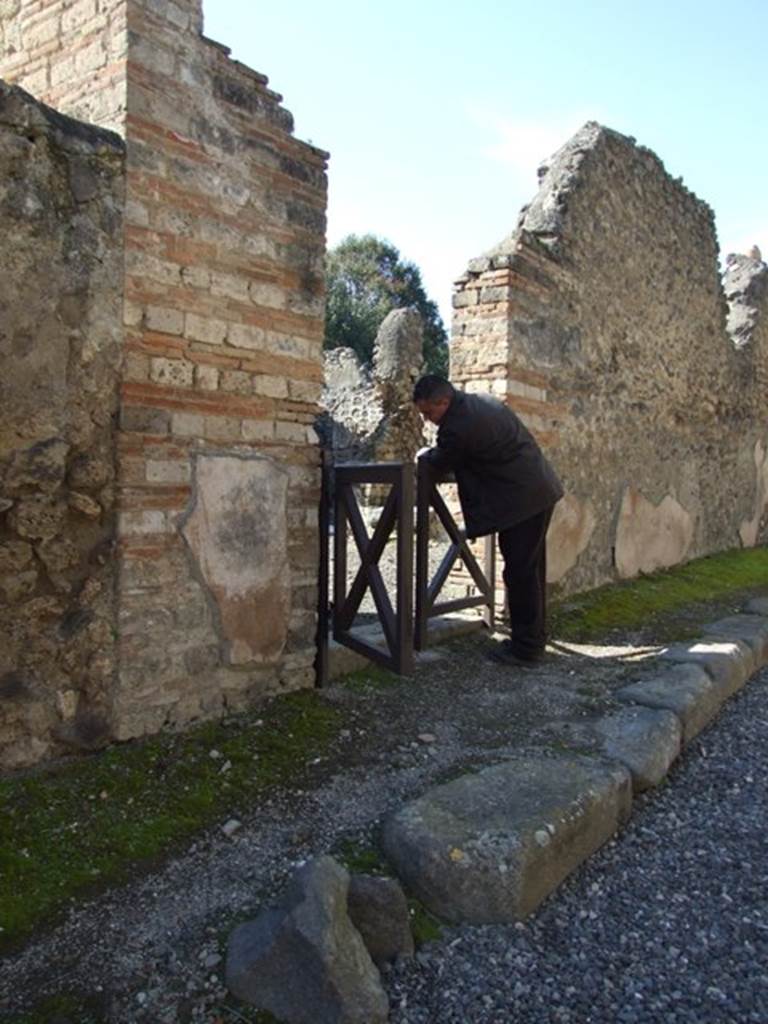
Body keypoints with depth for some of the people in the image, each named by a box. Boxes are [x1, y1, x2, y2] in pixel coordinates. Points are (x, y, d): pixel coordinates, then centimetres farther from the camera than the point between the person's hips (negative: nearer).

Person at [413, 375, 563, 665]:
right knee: (531, 568, 17)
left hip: (522, 500, -10)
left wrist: (423, 456, 15)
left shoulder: (457, 426, -19)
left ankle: (525, 647, 7)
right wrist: (433, 456, 20)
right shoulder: (482, 401, 11)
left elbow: (435, 469, -5)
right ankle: (534, 638, 28)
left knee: (520, 573, -2)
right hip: (541, 490, 10)